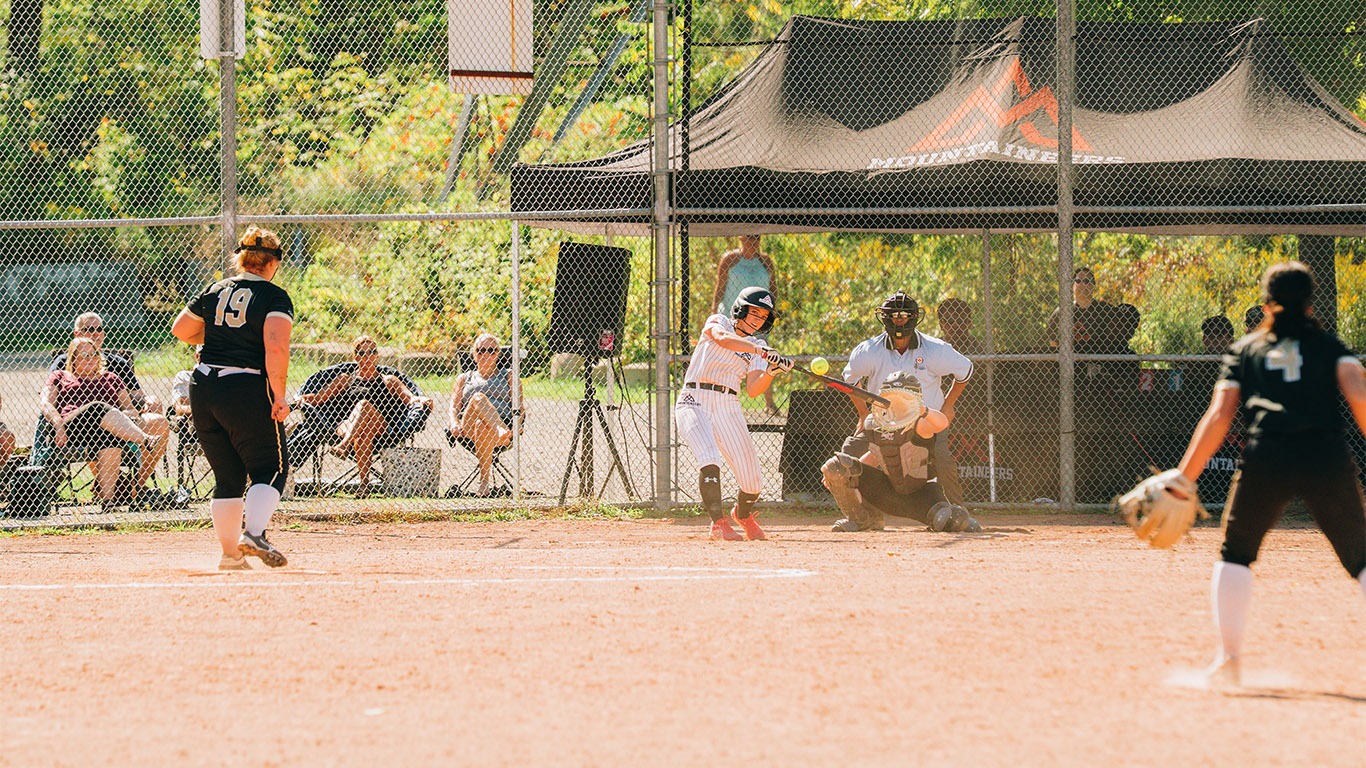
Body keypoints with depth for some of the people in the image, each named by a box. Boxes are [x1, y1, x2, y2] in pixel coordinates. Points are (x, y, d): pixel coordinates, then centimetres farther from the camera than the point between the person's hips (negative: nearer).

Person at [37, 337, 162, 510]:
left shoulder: (110, 377, 33)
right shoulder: (59, 377, 27)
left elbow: (132, 410, 24)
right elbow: (44, 403, 9)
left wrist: (122, 417, -2)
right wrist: (58, 424, -12)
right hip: (72, 428, -2)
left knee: (109, 439, -38)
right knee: (99, 408, -36)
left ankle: (107, 501, -47)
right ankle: (145, 440, -50)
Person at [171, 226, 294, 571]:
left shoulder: (216, 290, 11)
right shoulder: (275, 297, -6)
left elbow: (180, 329, 19)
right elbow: (276, 348, -19)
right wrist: (279, 396, -16)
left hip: (203, 387, 6)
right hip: (247, 390, -6)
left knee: (227, 475, 14)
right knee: (270, 468, 4)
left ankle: (230, 554, 15)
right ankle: (253, 532, -19)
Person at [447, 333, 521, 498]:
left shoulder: (508, 376, 28)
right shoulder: (464, 378, 32)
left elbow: (519, 405, 15)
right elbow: (454, 406, 17)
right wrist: (454, 423, -8)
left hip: (503, 422, -1)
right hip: (468, 432, 1)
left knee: (483, 424, -41)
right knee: (478, 398, -36)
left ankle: (485, 480, -47)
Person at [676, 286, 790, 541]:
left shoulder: (757, 348, 16)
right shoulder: (718, 322, 6)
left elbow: (753, 390, 2)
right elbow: (722, 338, -20)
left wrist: (771, 371, -17)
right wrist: (763, 352, -32)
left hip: (727, 407, 4)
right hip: (694, 402, -4)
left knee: (751, 478, -1)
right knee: (709, 458, -30)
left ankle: (743, 514, 31)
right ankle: (718, 523, -28)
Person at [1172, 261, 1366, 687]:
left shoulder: (1244, 350, 21)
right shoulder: (1328, 345, 20)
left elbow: (1218, 418, 10)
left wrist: (1181, 480, 7)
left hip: (1266, 458, 0)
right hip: (1327, 457, 0)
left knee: (1235, 553, 19)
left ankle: (1229, 657, 7)